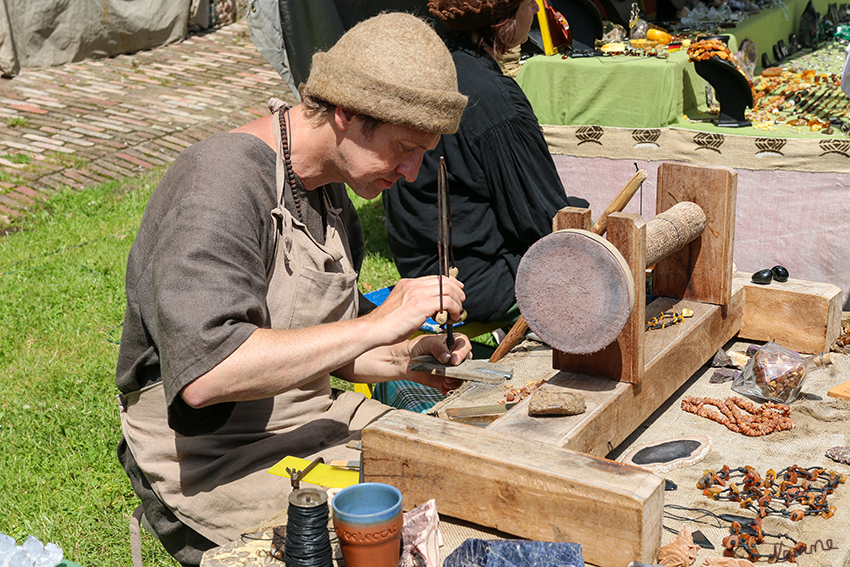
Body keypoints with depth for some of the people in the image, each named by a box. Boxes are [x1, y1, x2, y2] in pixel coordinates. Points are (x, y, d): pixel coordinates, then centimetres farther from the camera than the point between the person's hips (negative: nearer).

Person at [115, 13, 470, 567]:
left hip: (312, 419, 9)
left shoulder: (327, 187, 8)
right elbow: (205, 373, -35)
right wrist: (377, 326, -31)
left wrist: (402, 360, -2)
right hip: (211, 463, -9)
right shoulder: (222, 181, -23)